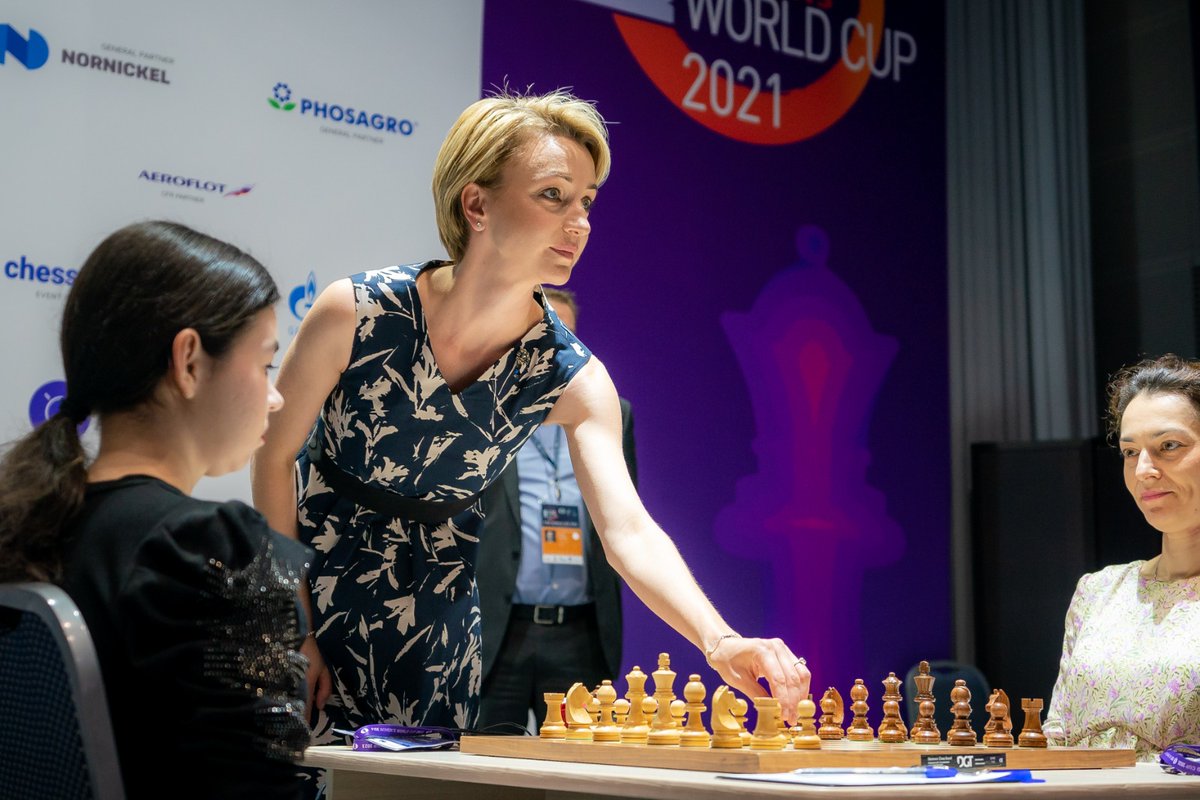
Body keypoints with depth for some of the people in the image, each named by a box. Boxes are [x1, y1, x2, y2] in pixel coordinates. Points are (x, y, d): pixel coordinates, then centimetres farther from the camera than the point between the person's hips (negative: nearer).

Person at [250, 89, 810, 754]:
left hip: (431, 618, 2)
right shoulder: (357, 313, -23)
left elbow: (629, 532, -25)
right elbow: (274, 456, -11)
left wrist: (720, 642, -42)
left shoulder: (572, 377, -16)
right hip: (305, 579, -2)